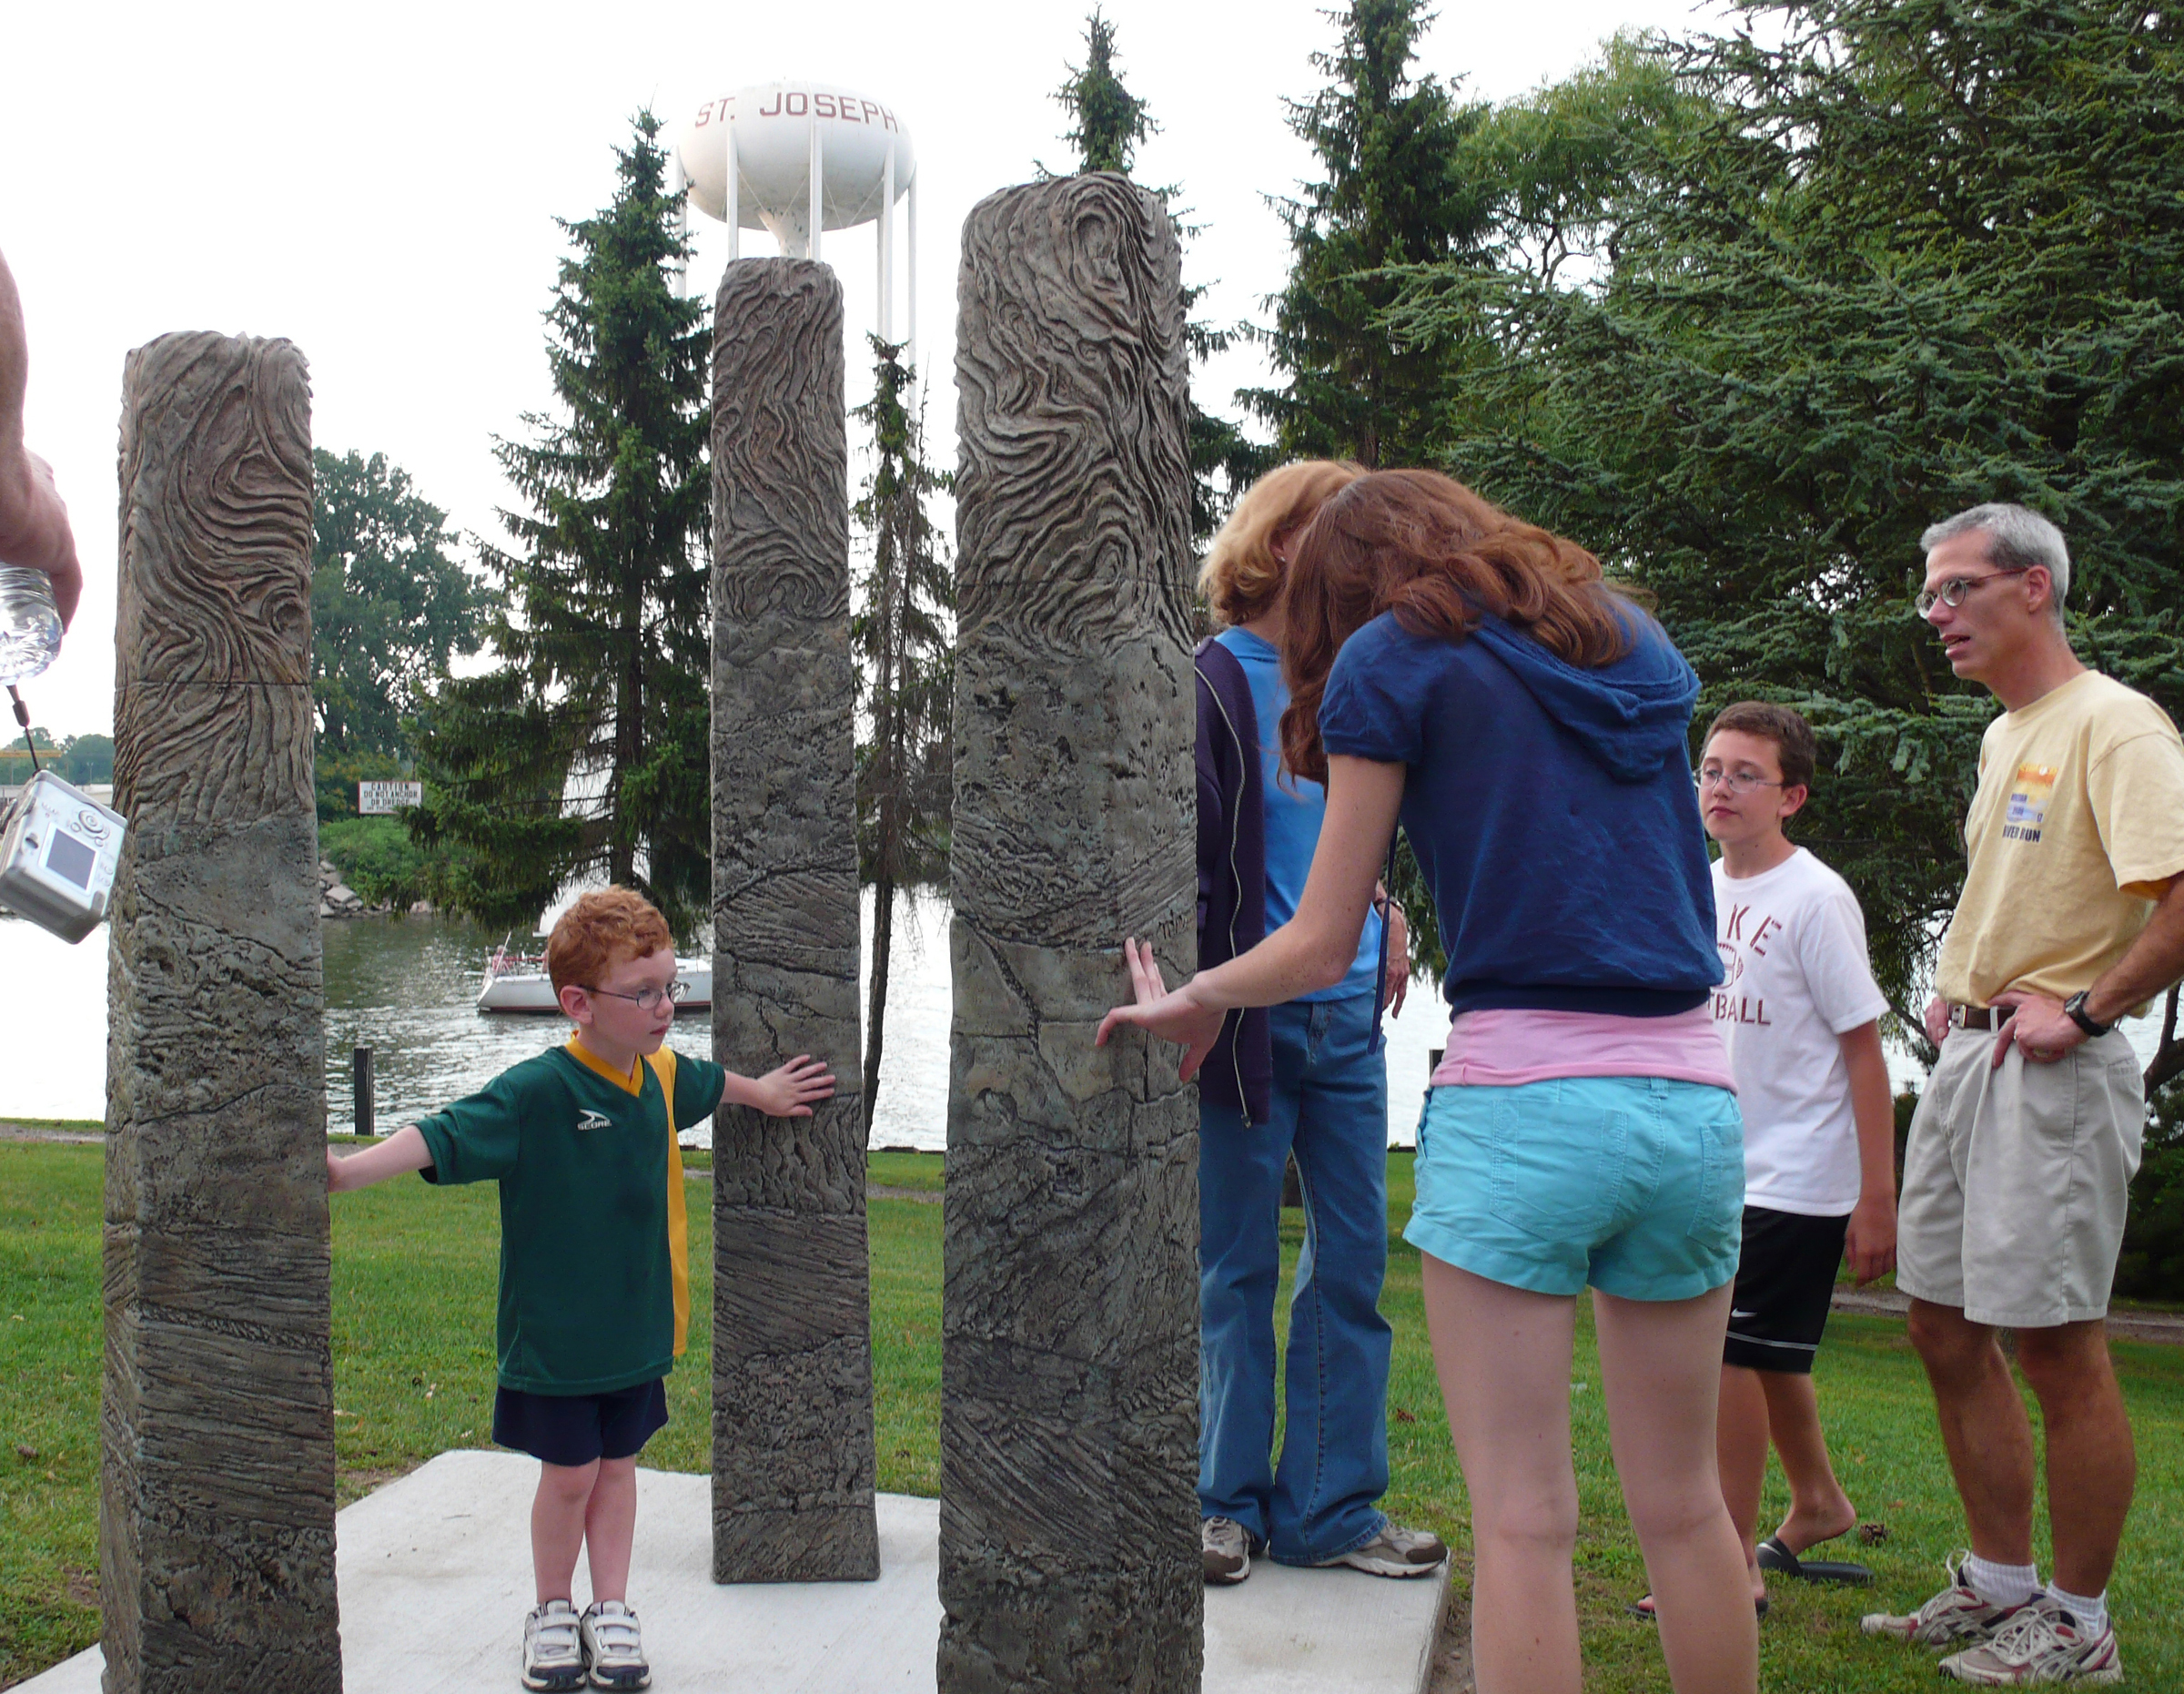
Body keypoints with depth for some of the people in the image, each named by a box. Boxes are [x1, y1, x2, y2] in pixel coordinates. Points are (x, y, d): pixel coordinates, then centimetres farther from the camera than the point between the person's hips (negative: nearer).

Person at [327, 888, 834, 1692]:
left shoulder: (660, 1076, -3)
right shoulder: (536, 1091, -22)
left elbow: (706, 1082, 20)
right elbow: (443, 1136, -31)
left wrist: (762, 1092, 36)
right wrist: (350, 1170, -43)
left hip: (637, 1325, 5)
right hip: (553, 1333, -5)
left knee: (617, 1466, 15)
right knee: (569, 1475, 7)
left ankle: (611, 1611, 29)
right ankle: (552, 1613, 29)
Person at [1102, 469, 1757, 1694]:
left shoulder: (1393, 658, 3)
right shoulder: (1641, 649, 18)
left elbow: (1322, 947, 2)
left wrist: (1196, 1000, 20)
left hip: (1523, 1101, -5)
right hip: (1691, 1098, 6)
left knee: (1524, 1518, 1)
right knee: (1685, 1502, 16)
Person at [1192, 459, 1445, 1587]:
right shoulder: (1214, 680, -5)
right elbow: (1187, 850, -9)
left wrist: (1386, 921, 12)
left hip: (1348, 1016, 6)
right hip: (1251, 1015, -6)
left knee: (1353, 1264, 8)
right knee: (1237, 1271, 5)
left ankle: (1330, 1508, 20)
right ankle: (1227, 1503, 19)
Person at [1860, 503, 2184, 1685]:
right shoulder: (2002, 737, 17)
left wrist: (2085, 1009, -19)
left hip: (2049, 1069, -10)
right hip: (1964, 1058, 10)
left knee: (2058, 1348, -2)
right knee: (1946, 1328, 13)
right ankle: (2000, 1584, 27)